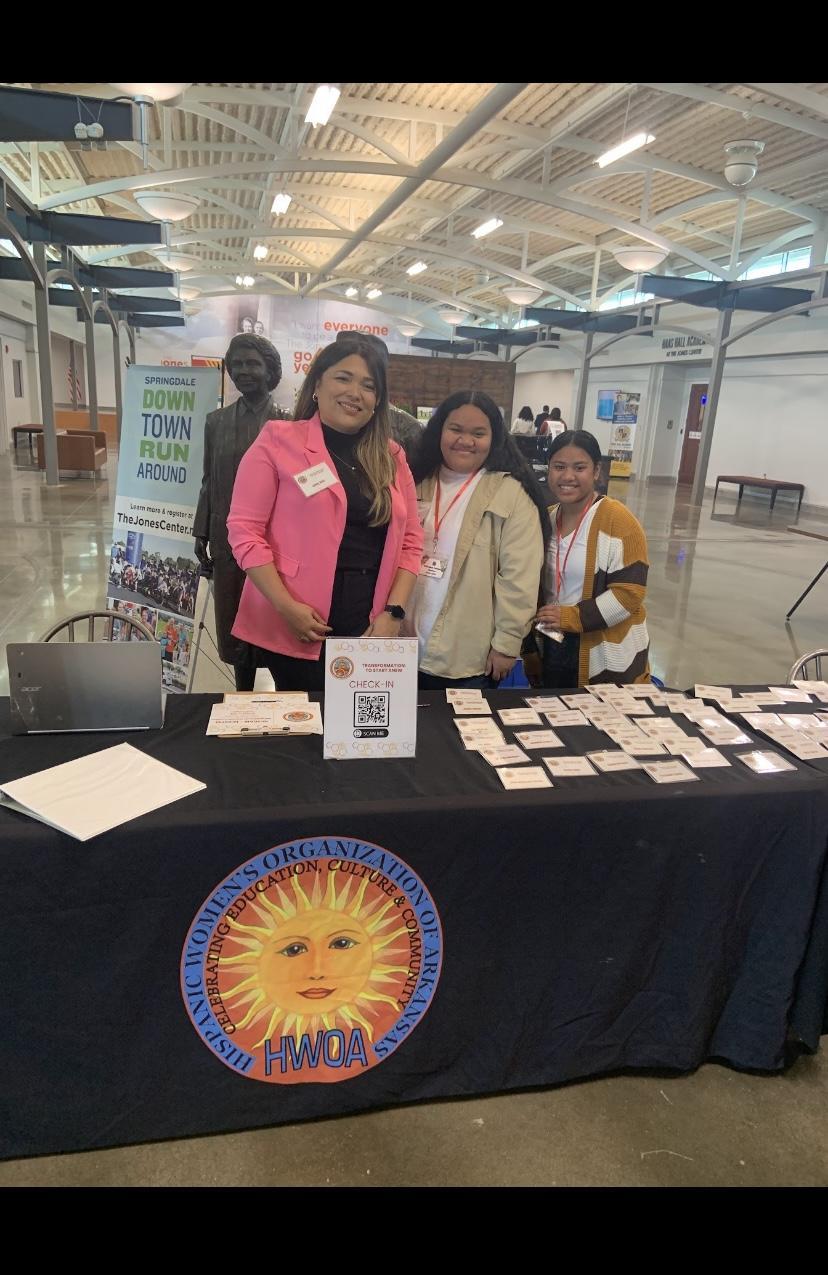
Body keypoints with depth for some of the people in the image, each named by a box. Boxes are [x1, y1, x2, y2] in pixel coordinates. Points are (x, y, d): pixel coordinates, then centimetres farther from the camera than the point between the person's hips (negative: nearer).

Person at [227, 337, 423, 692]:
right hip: (296, 630, -3)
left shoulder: (391, 456, 11)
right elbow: (244, 530, -6)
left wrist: (394, 611, -3)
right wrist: (286, 607, -14)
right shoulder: (279, 441, -2)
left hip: (369, 629, 4)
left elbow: (410, 540, 10)